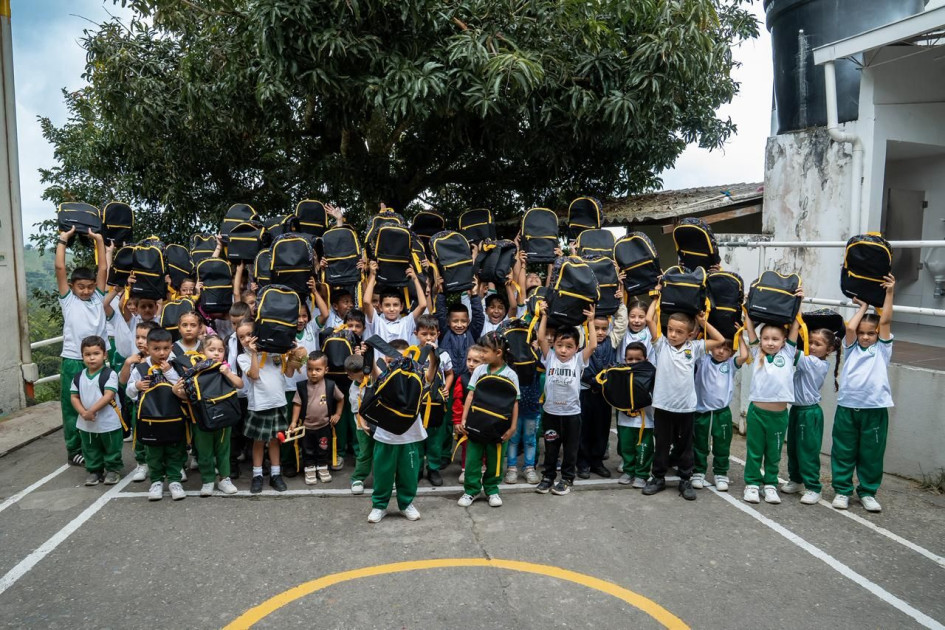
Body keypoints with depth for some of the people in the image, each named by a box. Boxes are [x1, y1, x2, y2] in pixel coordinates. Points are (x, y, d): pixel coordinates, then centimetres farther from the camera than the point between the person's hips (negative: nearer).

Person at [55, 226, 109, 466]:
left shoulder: (98, 297, 8)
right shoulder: (67, 299, 2)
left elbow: (103, 269, 3)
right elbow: (60, 269, -6)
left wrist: (99, 241, 3)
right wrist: (63, 240, -4)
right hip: (73, 361, -2)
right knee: (73, 406, 5)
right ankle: (74, 451, 15)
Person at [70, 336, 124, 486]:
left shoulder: (110, 374, -13)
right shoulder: (79, 377, 4)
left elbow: (108, 396, -20)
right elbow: (74, 397, 4)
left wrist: (91, 411, -23)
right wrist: (83, 412, -12)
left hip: (108, 422, -5)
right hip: (86, 423, 5)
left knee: (112, 449, 10)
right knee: (90, 451, 17)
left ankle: (113, 470, 26)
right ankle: (94, 471, 32)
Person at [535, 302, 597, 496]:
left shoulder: (579, 360, -3)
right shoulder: (550, 357, -2)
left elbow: (592, 345, -15)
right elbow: (541, 338, -11)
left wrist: (591, 322, -13)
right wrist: (544, 316, -10)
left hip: (571, 413, 0)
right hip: (551, 412, 1)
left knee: (570, 448, 11)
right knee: (550, 448, 14)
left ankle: (567, 478, 25)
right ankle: (548, 477, 28)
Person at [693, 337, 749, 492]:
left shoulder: (730, 364, 3)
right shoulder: (703, 360, 1)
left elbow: (744, 356, -14)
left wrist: (740, 337, -4)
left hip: (722, 412, 0)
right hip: (701, 411, 0)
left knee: (722, 446, 10)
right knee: (699, 445, 12)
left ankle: (721, 474, 25)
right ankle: (699, 472, 25)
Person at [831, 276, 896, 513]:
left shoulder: (882, 349, 6)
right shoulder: (852, 348, 8)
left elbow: (885, 322, -4)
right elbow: (850, 327, -9)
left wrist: (889, 293, -9)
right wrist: (863, 307, 4)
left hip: (874, 409, 0)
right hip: (847, 407, 1)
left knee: (871, 454, 7)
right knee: (843, 452, 6)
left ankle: (868, 492, 22)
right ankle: (842, 490, 18)